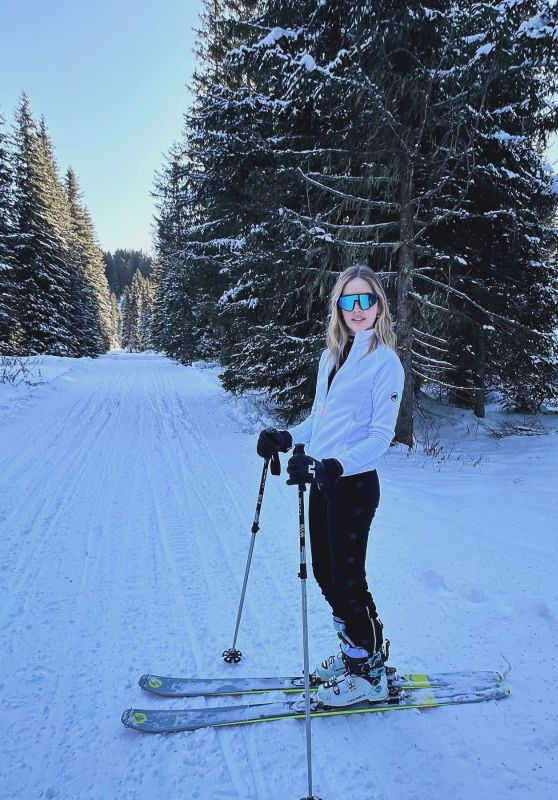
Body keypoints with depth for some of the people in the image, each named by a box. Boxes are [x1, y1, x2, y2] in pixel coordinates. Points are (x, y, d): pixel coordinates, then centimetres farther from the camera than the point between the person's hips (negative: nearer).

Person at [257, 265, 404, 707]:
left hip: (354, 484, -8)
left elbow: (381, 435, -18)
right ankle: (355, 651, 38)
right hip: (323, 482, 8)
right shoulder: (331, 356, 11)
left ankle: (369, 674, 25)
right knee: (325, 572, 17)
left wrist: (334, 466, -30)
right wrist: (287, 437, 4)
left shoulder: (385, 361, -11)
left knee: (348, 579, 3)